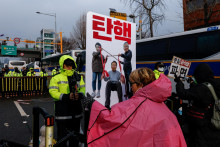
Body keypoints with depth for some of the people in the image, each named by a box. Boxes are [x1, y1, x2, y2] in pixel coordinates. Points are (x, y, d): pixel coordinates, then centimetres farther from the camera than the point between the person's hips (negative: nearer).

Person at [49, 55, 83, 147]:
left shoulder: (78, 77, 12)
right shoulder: (56, 78, -1)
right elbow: (53, 92, -10)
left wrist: (79, 95, -13)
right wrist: (67, 96, -24)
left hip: (76, 111, 4)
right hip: (62, 111, -4)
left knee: (75, 133, 18)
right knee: (62, 135, 6)